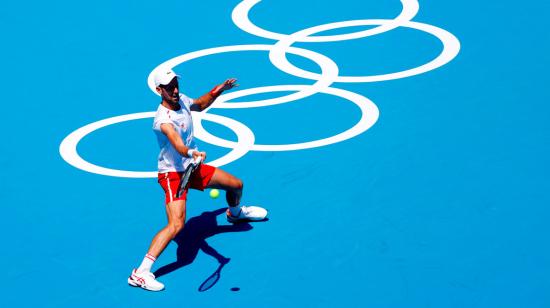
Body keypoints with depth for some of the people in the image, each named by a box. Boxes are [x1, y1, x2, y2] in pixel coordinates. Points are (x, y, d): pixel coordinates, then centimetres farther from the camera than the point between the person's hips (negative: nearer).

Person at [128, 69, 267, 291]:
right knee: (176, 225, -25)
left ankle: (235, 213, 56)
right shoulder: (163, 119, -30)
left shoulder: (182, 100, -4)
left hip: (192, 167, 8)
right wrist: (191, 152, -68)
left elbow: (200, 105, 21)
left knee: (236, 185, 19)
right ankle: (140, 273, -23)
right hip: (173, 173, -8)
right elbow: (177, 143, -49)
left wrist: (217, 91, 9)